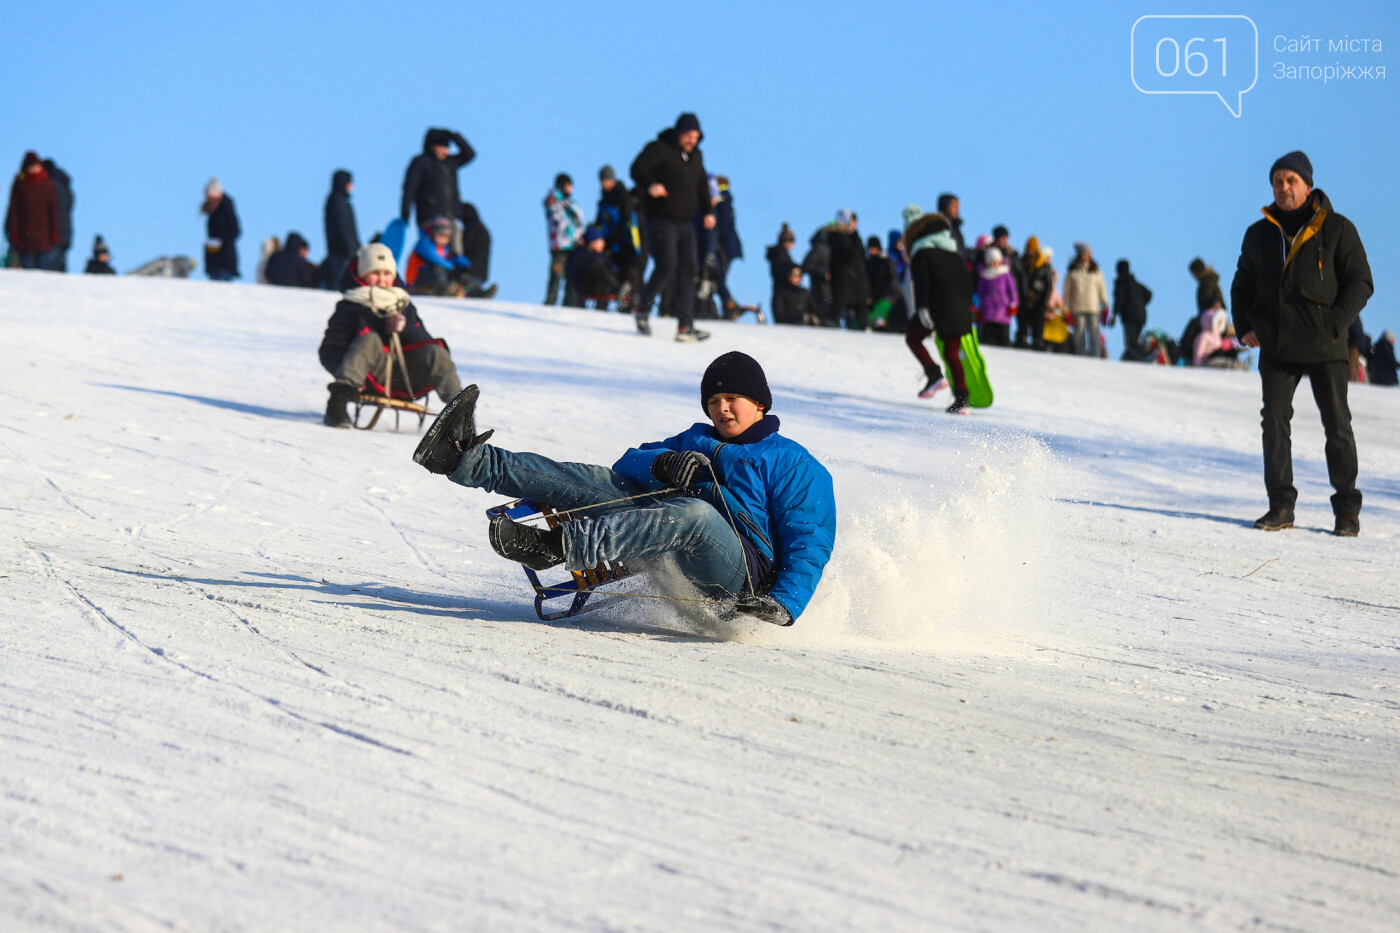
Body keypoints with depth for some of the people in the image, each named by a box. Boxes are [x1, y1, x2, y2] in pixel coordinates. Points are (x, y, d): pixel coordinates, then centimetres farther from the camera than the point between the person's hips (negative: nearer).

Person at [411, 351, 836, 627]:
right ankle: (468, 460, -23)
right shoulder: (697, 441, 29)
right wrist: (662, 465, -9)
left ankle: (559, 546, -54)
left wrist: (784, 606, -18)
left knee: (695, 512, -38)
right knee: (596, 482, -9)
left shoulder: (794, 465, 11)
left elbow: (810, 542, -1)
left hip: (745, 574, -6)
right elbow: (628, 465, 16)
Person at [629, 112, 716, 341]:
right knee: (667, 265, -16)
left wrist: (707, 211, 13)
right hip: (661, 219, -7)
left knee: (688, 269, -1)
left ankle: (685, 325, -3)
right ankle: (643, 310, 6)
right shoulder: (659, 149, -6)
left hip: (686, 222, 7)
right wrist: (650, 185, -37)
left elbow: (702, 185, 25)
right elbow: (638, 169, -17)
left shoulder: (696, 155, 15)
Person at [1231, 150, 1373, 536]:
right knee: (1274, 422, -2)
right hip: (1276, 348, 3)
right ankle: (1281, 505, 4)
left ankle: (1347, 508, 6)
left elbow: (1360, 282, -1)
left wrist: (1334, 324, -13)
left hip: (1325, 348, -3)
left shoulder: (1337, 229, 1)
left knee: (1337, 425, 0)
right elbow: (1242, 284, 21)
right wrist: (1244, 326, 5)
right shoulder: (1259, 234, 11)